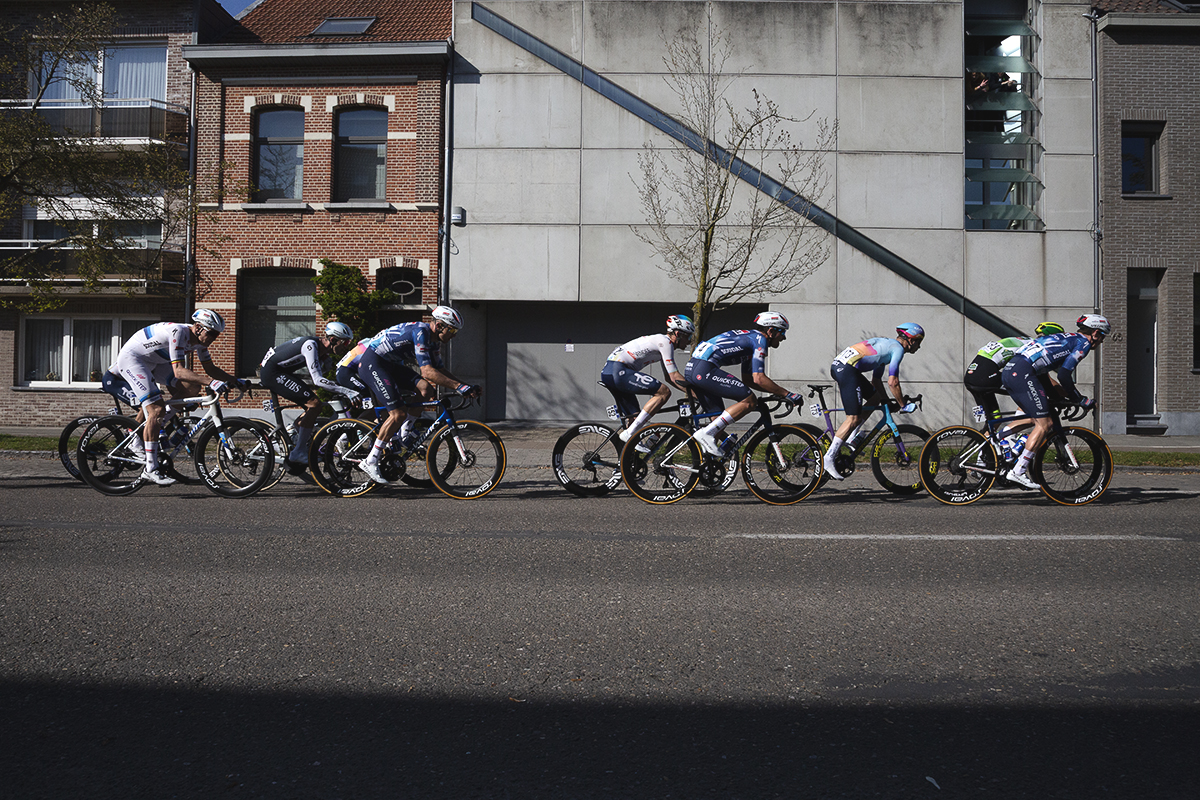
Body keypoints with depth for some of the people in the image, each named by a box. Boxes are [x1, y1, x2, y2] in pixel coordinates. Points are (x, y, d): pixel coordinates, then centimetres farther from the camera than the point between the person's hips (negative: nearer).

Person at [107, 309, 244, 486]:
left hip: (154, 361, 9)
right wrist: (210, 382, -46)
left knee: (192, 388, -5)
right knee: (157, 410, -21)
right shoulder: (178, 332, -31)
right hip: (131, 358, -9)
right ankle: (150, 469, -17)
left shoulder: (199, 340, -4)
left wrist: (236, 381, -7)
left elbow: (211, 369, 6)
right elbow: (178, 371, -38)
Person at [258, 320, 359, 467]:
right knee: (314, 403, -17)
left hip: (280, 372, 10)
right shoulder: (310, 345, -23)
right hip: (271, 372, -10)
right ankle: (298, 453, -14)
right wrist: (346, 392, -36)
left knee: (312, 405, 7)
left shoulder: (323, 353, 6)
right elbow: (318, 380, -31)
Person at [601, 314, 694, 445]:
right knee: (664, 392, -14)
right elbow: (674, 377, -11)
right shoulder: (665, 341, -7)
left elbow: (669, 378, 27)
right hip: (618, 371, -11)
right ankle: (629, 433, -17)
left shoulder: (662, 341, 23)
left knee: (634, 417, 13)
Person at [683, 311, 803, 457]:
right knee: (749, 400, -10)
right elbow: (759, 378, -12)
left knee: (720, 420, 14)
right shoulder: (760, 340, -2)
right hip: (704, 369, -10)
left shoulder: (749, 338, 28)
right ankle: (706, 433, -14)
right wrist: (786, 394, -4)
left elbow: (747, 380, 33)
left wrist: (775, 391, 28)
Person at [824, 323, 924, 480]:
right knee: (853, 418, -10)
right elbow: (892, 382, -6)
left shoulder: (886, 344, 29)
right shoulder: (898, 348, 1)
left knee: (875, 397, 22)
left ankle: (851, 438, 17)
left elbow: (876, 380, 33)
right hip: (848, 369, -10)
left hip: (837, 365, 10)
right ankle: (828, 459, -13)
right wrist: (903, 406, 5)